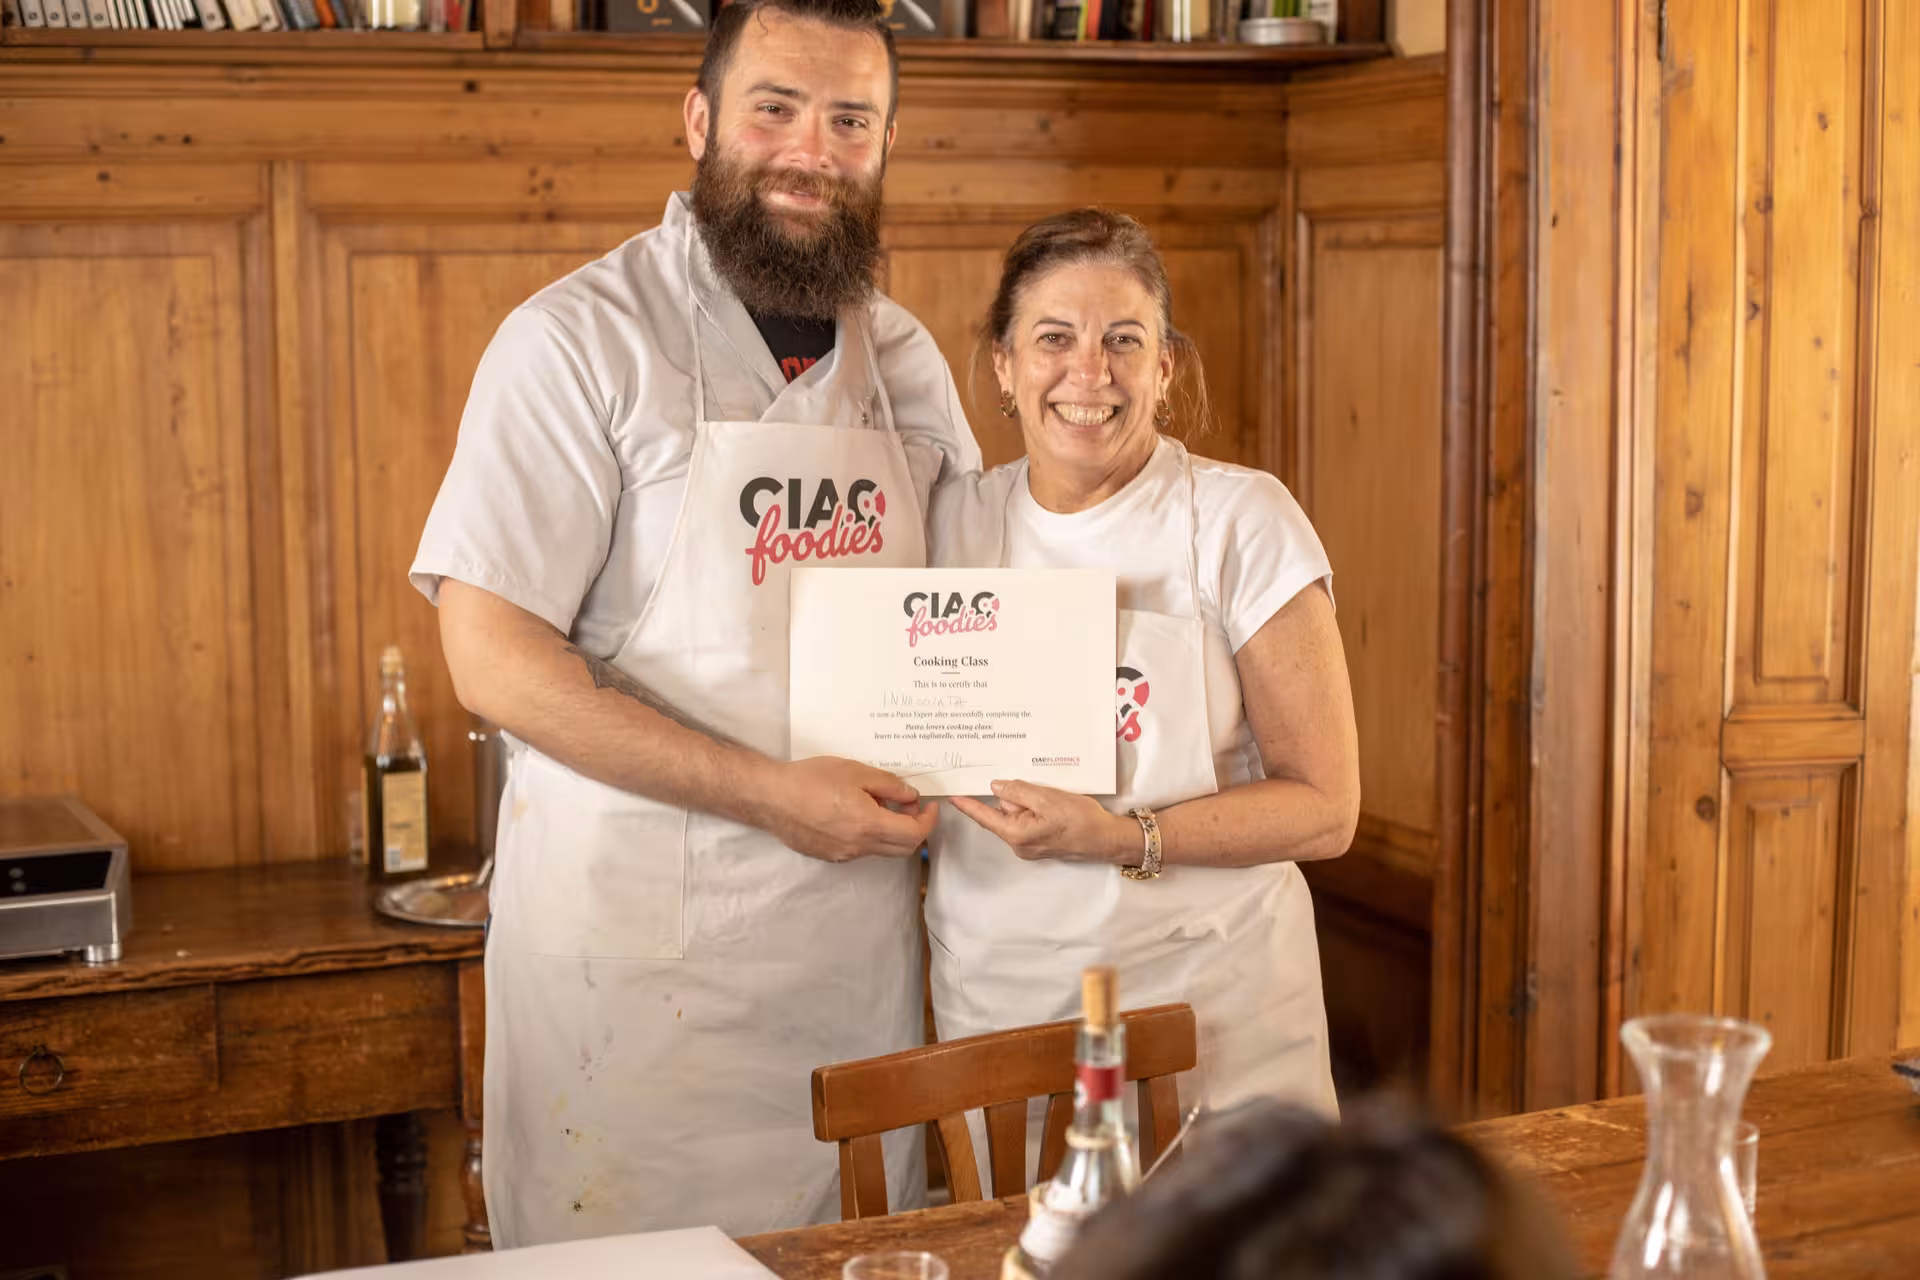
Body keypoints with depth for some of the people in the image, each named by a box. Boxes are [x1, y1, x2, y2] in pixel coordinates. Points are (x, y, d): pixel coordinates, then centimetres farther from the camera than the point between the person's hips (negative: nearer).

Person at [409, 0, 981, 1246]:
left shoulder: (905, 359, 9)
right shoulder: (581, 341, -9)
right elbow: (491, 655, -15)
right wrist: (770, 794, -19)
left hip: (859, 934, 5)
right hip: (640, 936, -5)